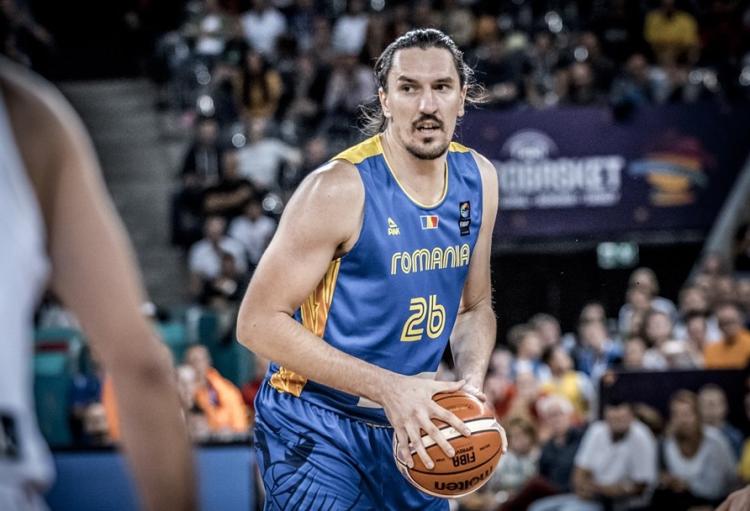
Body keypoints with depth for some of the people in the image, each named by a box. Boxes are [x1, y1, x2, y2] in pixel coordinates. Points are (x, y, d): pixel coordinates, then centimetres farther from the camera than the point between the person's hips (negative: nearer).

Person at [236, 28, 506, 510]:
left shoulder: (479, 179, 3)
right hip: (315, 430, -6)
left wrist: (471, 385, -5)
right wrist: (388, 387, -25)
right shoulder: (340, 189, -19)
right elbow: (259, 321, -20)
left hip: (406, 432, 6)